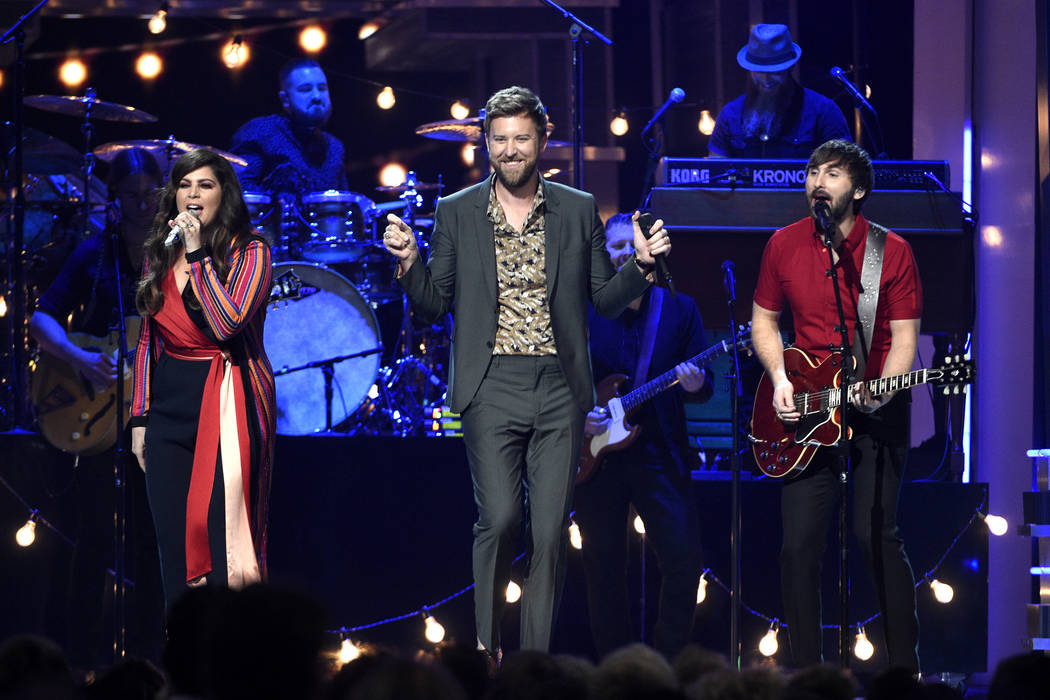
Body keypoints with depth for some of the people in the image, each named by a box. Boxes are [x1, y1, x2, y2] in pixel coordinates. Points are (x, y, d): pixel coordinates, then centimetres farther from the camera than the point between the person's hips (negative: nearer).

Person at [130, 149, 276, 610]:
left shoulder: (248, 253, -3)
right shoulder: (161, 255, 13)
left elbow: (227, 323, -18)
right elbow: (148, 341, 17)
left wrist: (197, 256, -16)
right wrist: (140, 416, 12)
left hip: (227, 402, -5)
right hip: (169, 404, 5)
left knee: (222, 544, -10)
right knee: (174, 545, 4)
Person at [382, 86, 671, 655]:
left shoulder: (578, 210, 10)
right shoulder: (456, 212, 7)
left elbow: (605, 301, 13)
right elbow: (434, 306, 8)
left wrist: (641, 265, -4)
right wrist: (409, 264, -9)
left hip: (560, 392, 1)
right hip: (491, 388, -1)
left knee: (550, 531, -2)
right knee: (499, 518, -15)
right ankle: (487, 645, 3)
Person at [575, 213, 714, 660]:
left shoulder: (680, 310, 7)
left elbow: (705, 386, 6)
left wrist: (696, 385, -17)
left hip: (660, 456, 0)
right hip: (596, 457, 0)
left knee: (684, 562, -10)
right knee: (605, 572, 3)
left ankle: (668, 663, 4)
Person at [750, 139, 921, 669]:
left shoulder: (891, 251, -4)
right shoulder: (784, 246, 5)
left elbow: (904, 336, -4)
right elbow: (764, 321, 15)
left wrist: (880, 391, -21)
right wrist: (779, 379, -2)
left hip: (876, 412, -3)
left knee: (875, 535, -9)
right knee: (799, 542, -3)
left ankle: (905, 664, 1)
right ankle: (807, 669, 7)